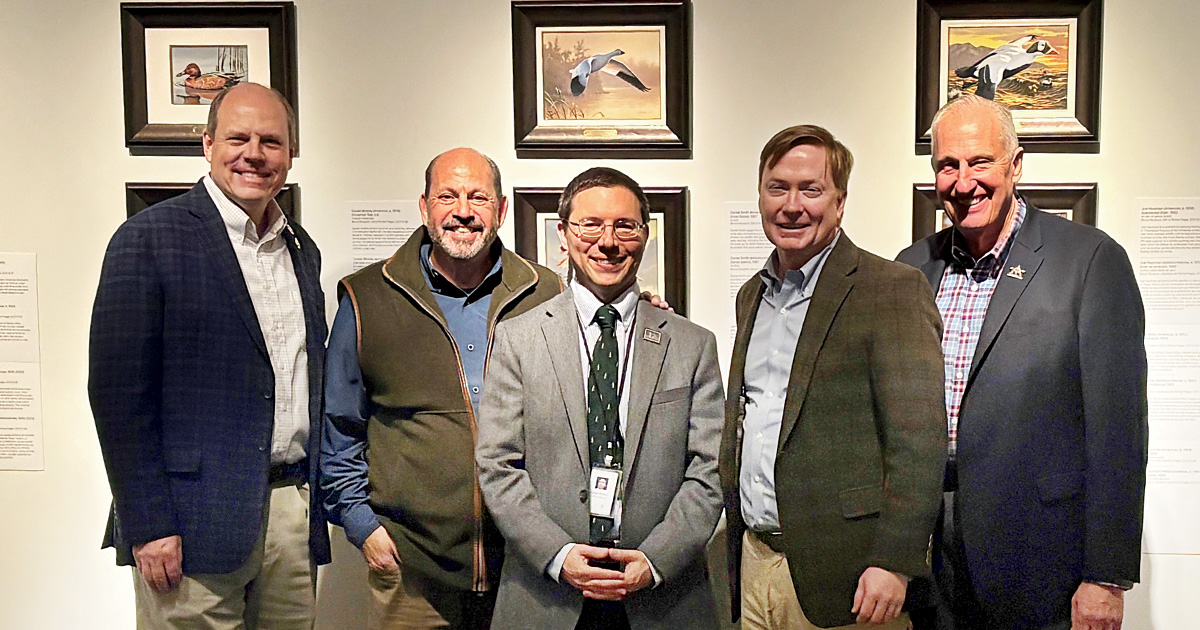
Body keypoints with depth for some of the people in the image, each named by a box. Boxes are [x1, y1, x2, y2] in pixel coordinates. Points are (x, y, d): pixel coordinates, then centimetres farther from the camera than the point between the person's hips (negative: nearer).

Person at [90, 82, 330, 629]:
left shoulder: (303, 249, 12)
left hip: (293, 516, 6)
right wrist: (148, 526, -13)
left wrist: (319, 500, 12)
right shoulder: (148, 238, -6)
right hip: (195, 522, -5)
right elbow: (118, 392, -10)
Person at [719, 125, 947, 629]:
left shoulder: (892, 289, -10)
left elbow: (919, 439, -15)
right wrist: (734, 541, 14)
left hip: (841, 575, -6)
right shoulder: (752, 295, 11)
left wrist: (894, 563, -18)